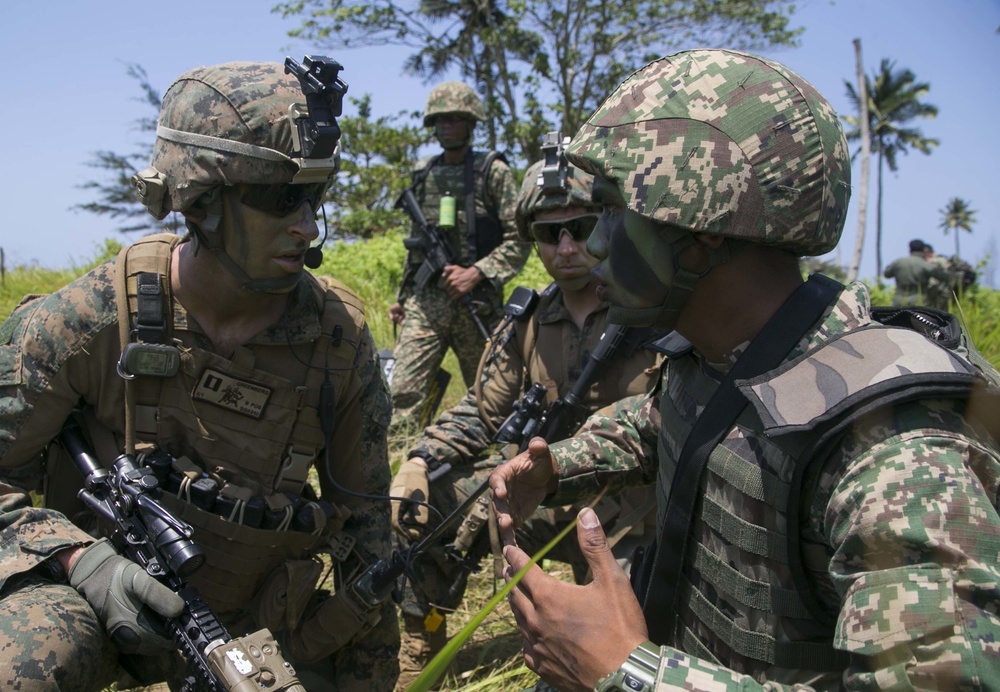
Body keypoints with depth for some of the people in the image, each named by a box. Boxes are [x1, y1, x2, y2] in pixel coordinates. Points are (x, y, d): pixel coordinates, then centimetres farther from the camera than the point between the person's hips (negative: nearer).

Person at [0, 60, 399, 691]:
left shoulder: (340, 336, -14)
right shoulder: (90, 320, -20)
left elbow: (363, 520, -3)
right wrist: (81, 558, -29)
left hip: (249, 618, 3)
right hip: (92, 593, -3)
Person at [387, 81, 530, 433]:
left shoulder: (493, 171, 0)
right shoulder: (423, 173, 14)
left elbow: (519, 238, -5)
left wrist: (476, 273, -16)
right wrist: (403, 295, 18)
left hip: (476, 299, -3)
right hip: (424, 299, 3)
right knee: (404, 391, -9)